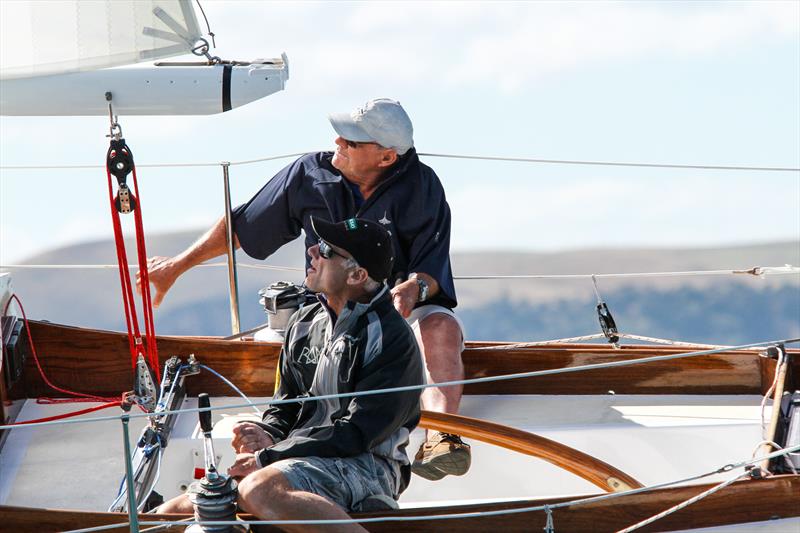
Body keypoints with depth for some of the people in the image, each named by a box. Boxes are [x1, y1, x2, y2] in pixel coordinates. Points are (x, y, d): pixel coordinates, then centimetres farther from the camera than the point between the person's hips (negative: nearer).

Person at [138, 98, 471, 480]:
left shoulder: (420, 187, -4)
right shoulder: (310, 175, 2)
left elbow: (433, 269, -9)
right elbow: (242, 226, 16)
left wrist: (416, 287, -34)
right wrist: (176, 266, 18)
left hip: (403, 310, -2)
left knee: (440, 326, -37)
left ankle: (441, 433, -50)